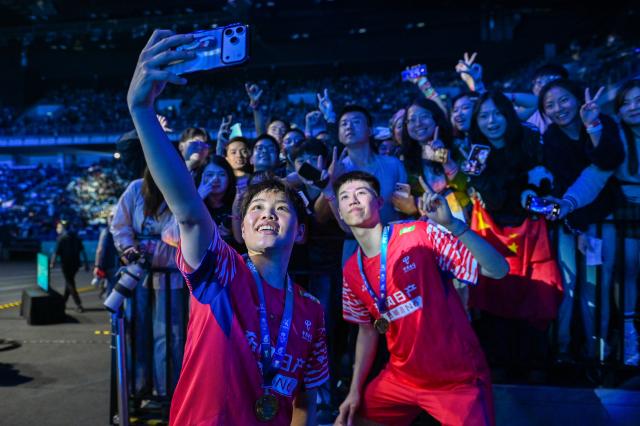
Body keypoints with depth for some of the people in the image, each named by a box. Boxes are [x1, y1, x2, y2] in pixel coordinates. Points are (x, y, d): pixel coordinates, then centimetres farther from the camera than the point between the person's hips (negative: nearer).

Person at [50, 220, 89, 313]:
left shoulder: (61, 238, -10)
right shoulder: (75, 236, 8)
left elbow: (56, 252, -13)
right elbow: (82, 250, 8)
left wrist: (52, 263, 0)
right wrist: (86, 263, 12)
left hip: (66, 264, -6)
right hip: (76, 263, 6)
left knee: (70, 284, 2)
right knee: (69, 282, 20)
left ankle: (79, 305, -4)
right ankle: (63, 302, 30)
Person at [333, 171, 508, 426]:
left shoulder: (419, 234, -16)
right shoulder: (351, 271, 0)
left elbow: (498, 270, -21)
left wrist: (452, 224, -34)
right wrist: (355, 390, 7)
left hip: (457, 379, -5)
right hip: (401, 379, 5)